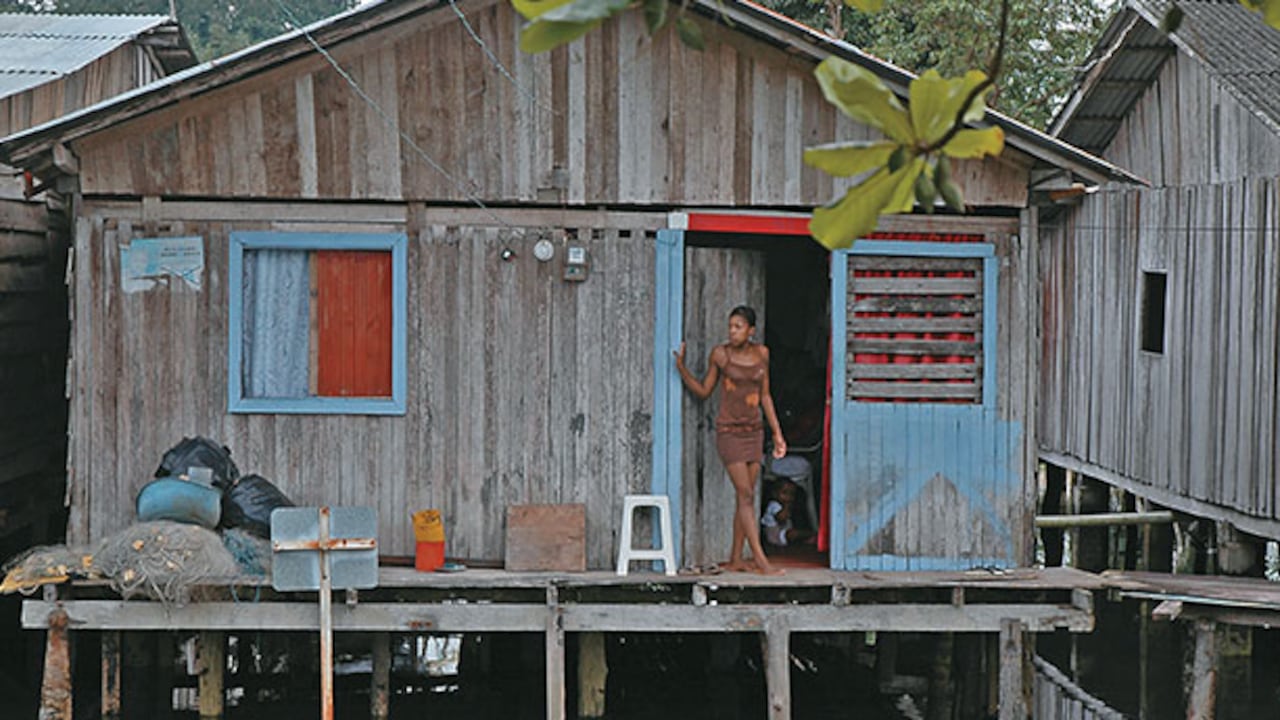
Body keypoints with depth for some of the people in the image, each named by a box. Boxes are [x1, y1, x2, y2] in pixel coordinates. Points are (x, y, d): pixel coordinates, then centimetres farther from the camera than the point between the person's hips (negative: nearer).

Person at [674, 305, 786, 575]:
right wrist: (681, 368, -10)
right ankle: (761, 560, -12)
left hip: (754, 431, 5)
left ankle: (735, 559, 13)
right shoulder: (720, 354, -7)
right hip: (729, 432, -5)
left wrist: (777, 433, 10)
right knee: (746, 495, -10)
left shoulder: (761, 353, 3)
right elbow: (703, 391, 3)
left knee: (745, 496, 6)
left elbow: (764, 395, 10)